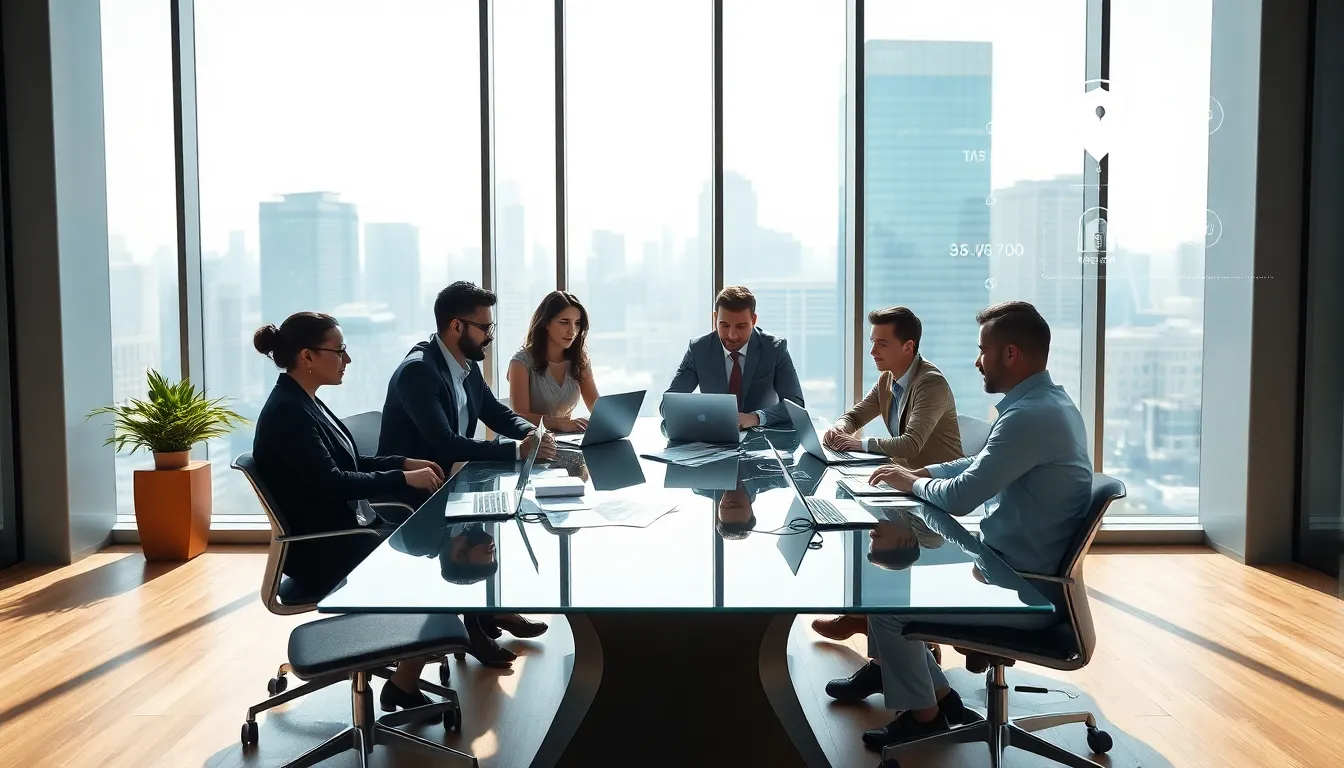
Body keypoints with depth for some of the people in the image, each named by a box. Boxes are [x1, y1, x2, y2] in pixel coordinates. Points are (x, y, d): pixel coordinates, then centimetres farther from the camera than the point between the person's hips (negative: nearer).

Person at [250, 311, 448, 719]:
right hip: (322, 549, -9)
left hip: (347, 530, 9)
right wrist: (404, 479, -22)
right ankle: (403, 686, 0)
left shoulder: (304, 403, 10)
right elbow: (331, 483, -26)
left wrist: (404, 462, 6)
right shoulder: (286, 412, -19)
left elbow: (345, 464, 18)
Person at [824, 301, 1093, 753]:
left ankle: (925, 714, 12)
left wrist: (913, 484, -5)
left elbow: (959, 498, -25)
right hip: (1022, 568, 10)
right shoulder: (1047, 402, 7)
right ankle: (889, 668, 28)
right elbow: (983, 466, 20)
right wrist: (919, 472, 9)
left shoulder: (1030, 416, -27)